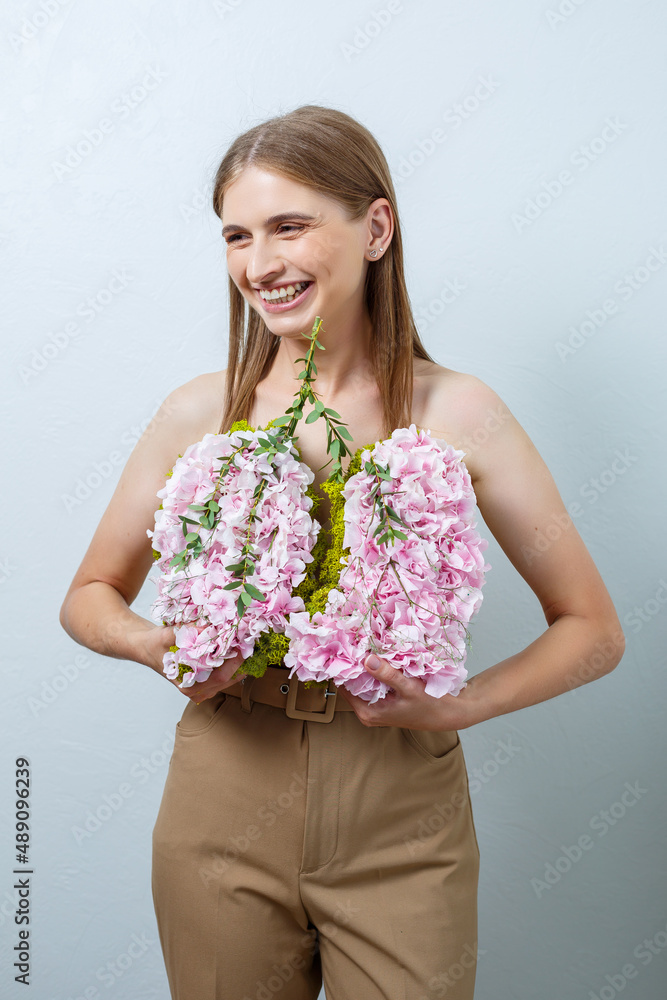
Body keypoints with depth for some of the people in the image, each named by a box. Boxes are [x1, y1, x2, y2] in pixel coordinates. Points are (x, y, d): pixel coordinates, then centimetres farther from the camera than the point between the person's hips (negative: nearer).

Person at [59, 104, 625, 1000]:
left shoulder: (455, 412, -9)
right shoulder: (201, 413, -5)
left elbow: (593, 630, -3)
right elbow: (90, 596, 8)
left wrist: (459, 705, -18)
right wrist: (155, 643, -13)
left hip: (400, 829, -1)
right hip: (225, 812, 2)